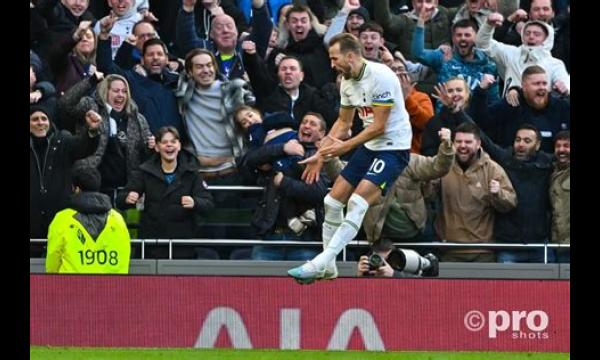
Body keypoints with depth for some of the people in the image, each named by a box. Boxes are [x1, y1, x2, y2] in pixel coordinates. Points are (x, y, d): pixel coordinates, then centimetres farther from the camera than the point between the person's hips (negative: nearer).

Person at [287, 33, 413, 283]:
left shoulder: (380, 77, -20)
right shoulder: (347, 82, 5)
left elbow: (378, 126, -20)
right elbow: (343, 122, 18)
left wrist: (345, 146, -16)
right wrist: (321, 155, 12)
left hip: (393, 147, -9)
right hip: (369, 147, 9)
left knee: (357, 202, -23)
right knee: (332, 201, 3)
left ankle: (320, 263, -27)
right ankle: (327, 268, 12)